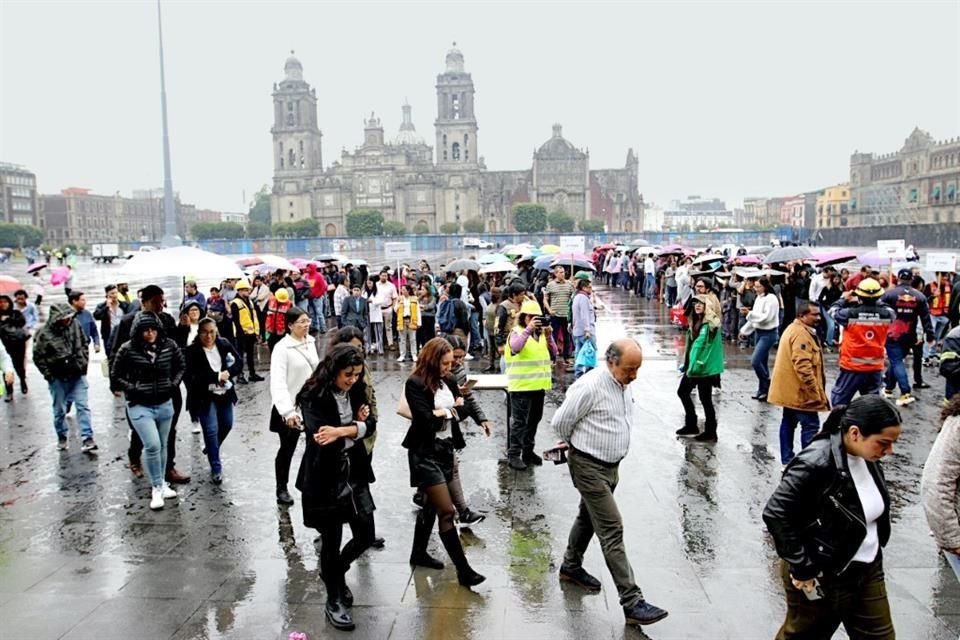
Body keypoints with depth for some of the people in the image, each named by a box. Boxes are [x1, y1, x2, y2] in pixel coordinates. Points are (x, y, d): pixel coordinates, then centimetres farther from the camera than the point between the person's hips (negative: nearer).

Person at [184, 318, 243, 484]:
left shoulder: (224, 344, -2)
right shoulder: (191, 351, -14)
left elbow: (239, 363, -2)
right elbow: (191, 376, -21)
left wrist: (227, 373, -21)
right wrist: (217, 376, -24)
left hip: (224, 394, 5)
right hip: (204, 396, -5)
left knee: (226, 425, 18)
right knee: (211, 430, -6)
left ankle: (211, 447, 49)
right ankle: (216, 469, 7)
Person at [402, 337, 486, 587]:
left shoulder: (447, 381, 7)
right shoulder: (415, 384, -15)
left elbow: (460, 410, 8)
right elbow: (425, 419, -20)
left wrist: (443, 411, -10)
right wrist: (449, 411, -6)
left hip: (445, 449, 8)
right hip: (425, 453, -7)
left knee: (432, 505, 18)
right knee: (446, 511, -8)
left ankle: (419, 553, 36)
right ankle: (463, 570, -4)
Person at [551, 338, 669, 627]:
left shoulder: (623, 385, 2)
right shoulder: (590, 387, -24)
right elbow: (560, 422, -16)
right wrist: (578, 445, 3)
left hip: (611, 465, 8)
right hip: (589, 467, -8)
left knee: (588, 518, 23)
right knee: (612, 530, -8)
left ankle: (571, 567, 43)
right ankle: (632, 603, -5)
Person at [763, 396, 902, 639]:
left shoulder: (866, 457, -4)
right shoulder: (816, 464, -29)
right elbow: (775, 514, -28)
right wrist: (802, 568, -23)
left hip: (868, 571, 7)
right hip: (822, 578, -7)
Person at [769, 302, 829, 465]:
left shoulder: (794, 329, 15)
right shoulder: (801, 334, -20)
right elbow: (803, 367, -27)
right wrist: (815, 393, -23)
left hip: (789, 389, 11)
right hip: (800, 391, -11)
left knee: (788, 423, 13)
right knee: (811, 425, -6)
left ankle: (787, 461, 20)